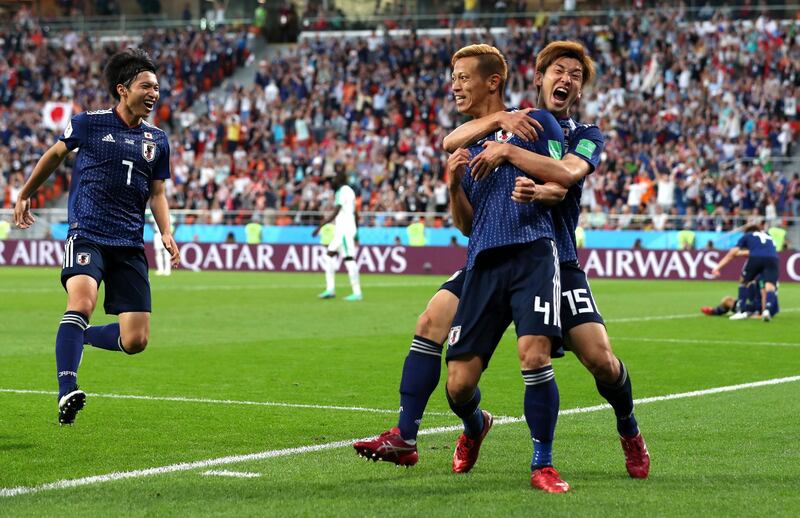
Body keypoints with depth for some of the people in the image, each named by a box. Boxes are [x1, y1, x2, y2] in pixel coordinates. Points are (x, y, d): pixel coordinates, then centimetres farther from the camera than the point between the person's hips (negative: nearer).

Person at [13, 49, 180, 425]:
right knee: (82, 300, -33)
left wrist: (166, 234, 2)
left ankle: (76, 337, 26)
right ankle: (66, 393, -34)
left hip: (130, 245, 4)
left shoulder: (157, 141, 11)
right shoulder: (90, 124, 1)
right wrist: (24, 195, 27)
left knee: (135, 341, -4)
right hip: (87, 235, -4)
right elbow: (55, 154, 18)